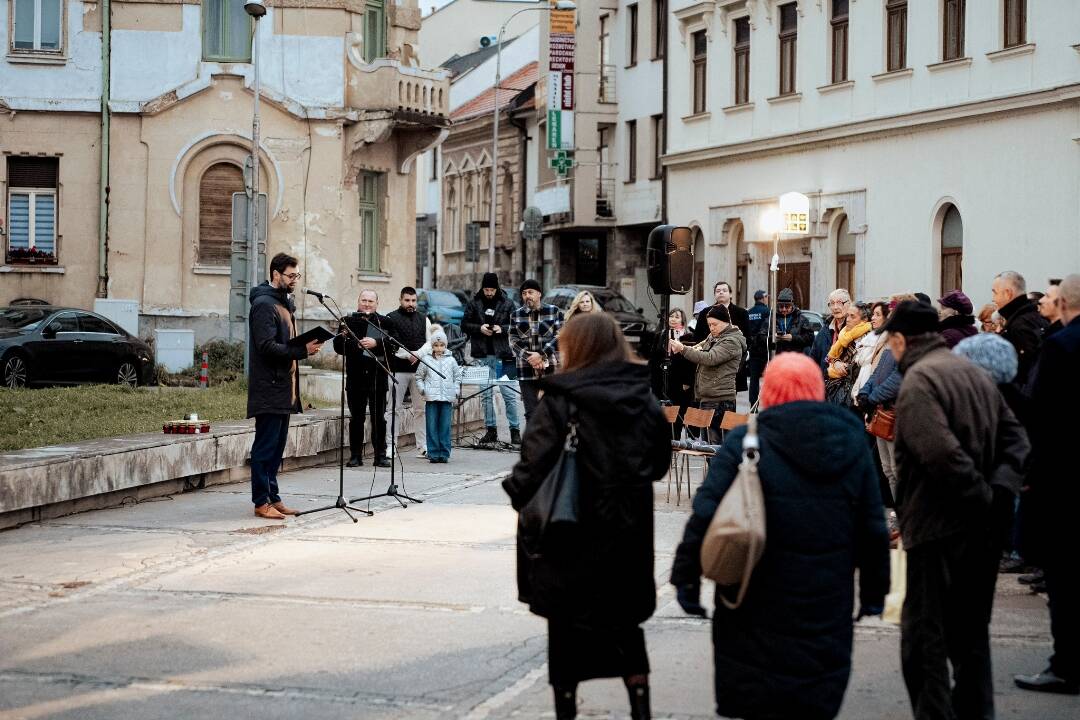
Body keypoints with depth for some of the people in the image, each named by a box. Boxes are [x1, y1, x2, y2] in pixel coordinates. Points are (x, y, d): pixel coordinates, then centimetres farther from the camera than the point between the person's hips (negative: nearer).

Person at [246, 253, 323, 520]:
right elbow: (267, 347, -22)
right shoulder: (264, 304, -13)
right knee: (266, 445, -5)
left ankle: (272, 497, 19)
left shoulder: (285, 303, 19)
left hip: (285, 387, 10)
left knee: (277, 445, 13)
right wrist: (301, 351, -25)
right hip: (269, 389, -10)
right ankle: (262, 502, -1)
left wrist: (306, 346, 10)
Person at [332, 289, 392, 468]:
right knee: (356, 418, 5)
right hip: (356, 378, 0)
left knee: (379, 419, 4)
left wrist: (375, 343, -20)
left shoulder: (384, 322, 4)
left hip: (378, 377, 0)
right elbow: (338, 346, -2)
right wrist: (356, 345, -16)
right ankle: (355, 455, 11)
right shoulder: (348, 321, 5)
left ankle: (380, 455, 10)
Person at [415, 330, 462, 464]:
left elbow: (457, 376, 16)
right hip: (431, 398, -1)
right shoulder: (427, 361, 5)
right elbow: (419, 376, 12)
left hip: (447, 399, 1)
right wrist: (422, 389, -1)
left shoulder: (451, 361, 8)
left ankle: (444, 453, 4)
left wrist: (456, 391, 4)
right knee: (432, 427, -1)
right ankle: (433, 454, 2)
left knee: (445, 427, 1)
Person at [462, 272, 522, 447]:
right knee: (486, 394, 7)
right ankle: (490, 430, 13)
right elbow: (464, 324, 8)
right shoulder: (475, 303, 6)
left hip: (502, 354, -3)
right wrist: (479, 328, -9)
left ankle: (515, 430, 1)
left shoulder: (507, 304, 1)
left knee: (509, 393, -4)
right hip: (483, 355, 3)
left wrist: (502, 329, -15)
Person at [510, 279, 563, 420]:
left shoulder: (554, 312, 4)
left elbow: (559, 337, -4)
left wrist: (541, 354, -14)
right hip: (526, 371, 2)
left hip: (551, 369, -2)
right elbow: (514, 341, 5)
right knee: (531, 413, 0)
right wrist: (530, 358, -10)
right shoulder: (516, 315, 10)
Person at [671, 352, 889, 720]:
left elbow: (705, 515, -12)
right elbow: (873, 528, 8)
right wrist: (874, 590, 17)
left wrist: (687, 579, -5)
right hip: (827, 606, 3)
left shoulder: (745, 442, -7)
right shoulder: (853, 443, 5)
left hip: (758, 604, -3)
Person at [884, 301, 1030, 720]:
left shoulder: (918, 381, -13)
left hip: (938, 528, -9)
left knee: (924, 639, -3)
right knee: (970, 634, 19)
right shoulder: (976, 374, 15)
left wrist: (983, 497, -16)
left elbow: (942, 453, -26)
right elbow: (1015, 438, 11)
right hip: (982, 531, 9)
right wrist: (997, 487, -2)